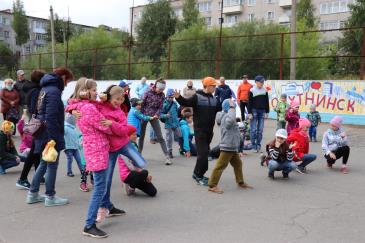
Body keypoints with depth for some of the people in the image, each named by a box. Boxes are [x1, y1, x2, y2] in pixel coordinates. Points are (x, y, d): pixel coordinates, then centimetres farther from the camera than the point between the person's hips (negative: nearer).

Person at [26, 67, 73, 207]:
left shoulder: (45, 89, 13)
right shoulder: (54, 91, -18)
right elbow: (51, 117, -24)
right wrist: (54, 138, -22)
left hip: (44, 134, 10)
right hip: (51, 134, -10)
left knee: (44, 164, 19)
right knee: (52, 165, 2)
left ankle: (33, 194, 26)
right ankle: (50, 197, 13)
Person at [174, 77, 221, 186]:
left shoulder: (214, 99, 11)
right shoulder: (197, 97, -8)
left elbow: (221, 108, 18)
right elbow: (186, 103, -16)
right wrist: (178, 98, -32)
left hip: (209, 130, 7)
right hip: (199, 129, -7)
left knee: (205, 152, 13)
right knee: (203, 152, -9)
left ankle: (197, 174, 26)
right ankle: (199, 176, 2)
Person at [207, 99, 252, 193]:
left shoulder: (227, 116, 16)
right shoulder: (226, 117, -18)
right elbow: (230, 120, -42)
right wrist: (231, 108, -31)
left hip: (232, 147, 11)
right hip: (227, 147, -11)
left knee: (237, 163, 21)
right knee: (221, 165, -7)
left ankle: (240, 182, 35)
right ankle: (212, 185, -4)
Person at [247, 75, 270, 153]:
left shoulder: (265, 91, 8)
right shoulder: (252, 91, -4)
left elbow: (267, 102, 13)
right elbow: (249, 103, -5)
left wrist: (267, 112, 10)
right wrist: (249, 113, -9)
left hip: (262, 111, 4)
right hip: (254, 111, -4)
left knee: (260, 129, 4)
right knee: (253, 129, -4)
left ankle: (258, 145, 12)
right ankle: (253, 145, 3)